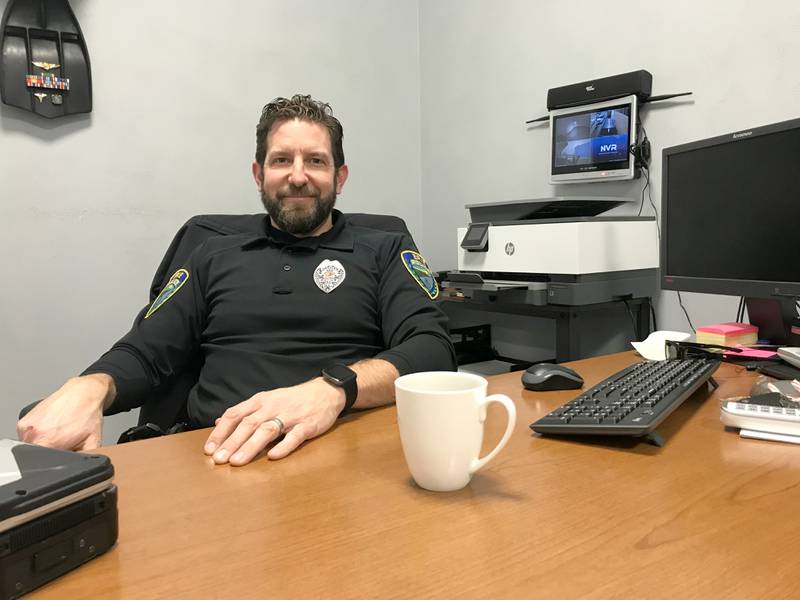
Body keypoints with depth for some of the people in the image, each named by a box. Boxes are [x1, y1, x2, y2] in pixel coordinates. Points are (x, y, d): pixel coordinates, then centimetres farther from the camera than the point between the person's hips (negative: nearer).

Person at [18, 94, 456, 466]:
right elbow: (143, 354, 15)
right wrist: (89, 388, -10)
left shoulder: (385, 252, 10)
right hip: (213, 459, 3)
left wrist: (334, 388, -25)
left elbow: (433, 350, -5)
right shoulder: (215, 258, 20)